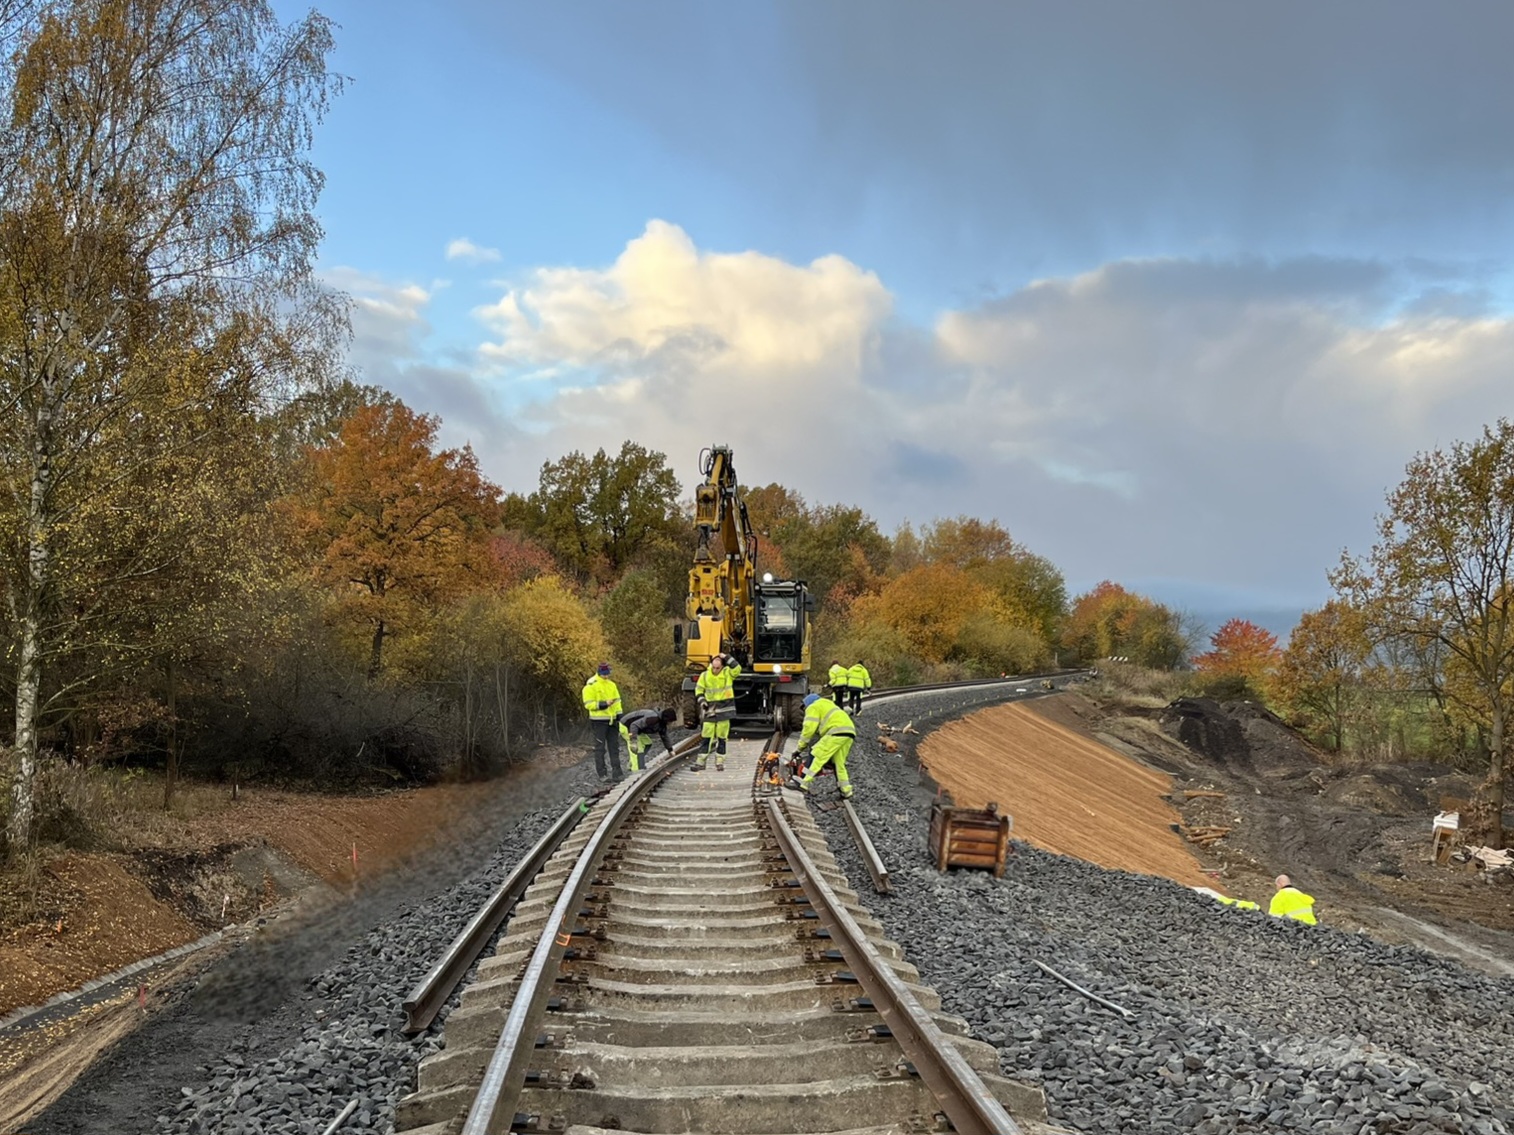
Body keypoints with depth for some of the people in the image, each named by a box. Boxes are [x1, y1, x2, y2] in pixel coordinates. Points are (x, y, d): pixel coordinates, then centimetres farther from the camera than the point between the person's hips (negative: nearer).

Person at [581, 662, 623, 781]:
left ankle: (617, 773, 13)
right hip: (598, 721, -6)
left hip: (611, 720, 6)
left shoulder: (612, 685, 12)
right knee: (600, 748, 0)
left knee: (614, 746, 8)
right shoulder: (590, 686, -9)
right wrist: (604, 704, -21)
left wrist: (619, 716, 8)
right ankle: (602, 774, 4)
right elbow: (588, 704, -13)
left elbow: (617, 701, 16)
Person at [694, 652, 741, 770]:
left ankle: (720, 762, 12)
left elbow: (737, 668, -23)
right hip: (710, 709, 1)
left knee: (722, 737, 4)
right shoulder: (705, 675, 0)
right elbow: (699, 689, 9)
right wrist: (702, 701, -4)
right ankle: (701, 761, 7)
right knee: (706, 736, 2)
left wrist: (727, 658, -23)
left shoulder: (727, 673, -5)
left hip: (724, 709, -1)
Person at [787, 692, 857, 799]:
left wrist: (800, 747, 6)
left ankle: (803, 784, -15)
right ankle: (846, 792, 15)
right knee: (839, 763, 16)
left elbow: (809, 728, -1)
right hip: (850, 733, 8)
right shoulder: (828, 704, 37)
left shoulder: (813, 707, 10)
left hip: (837, 732, -8)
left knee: (817, 757, -8)